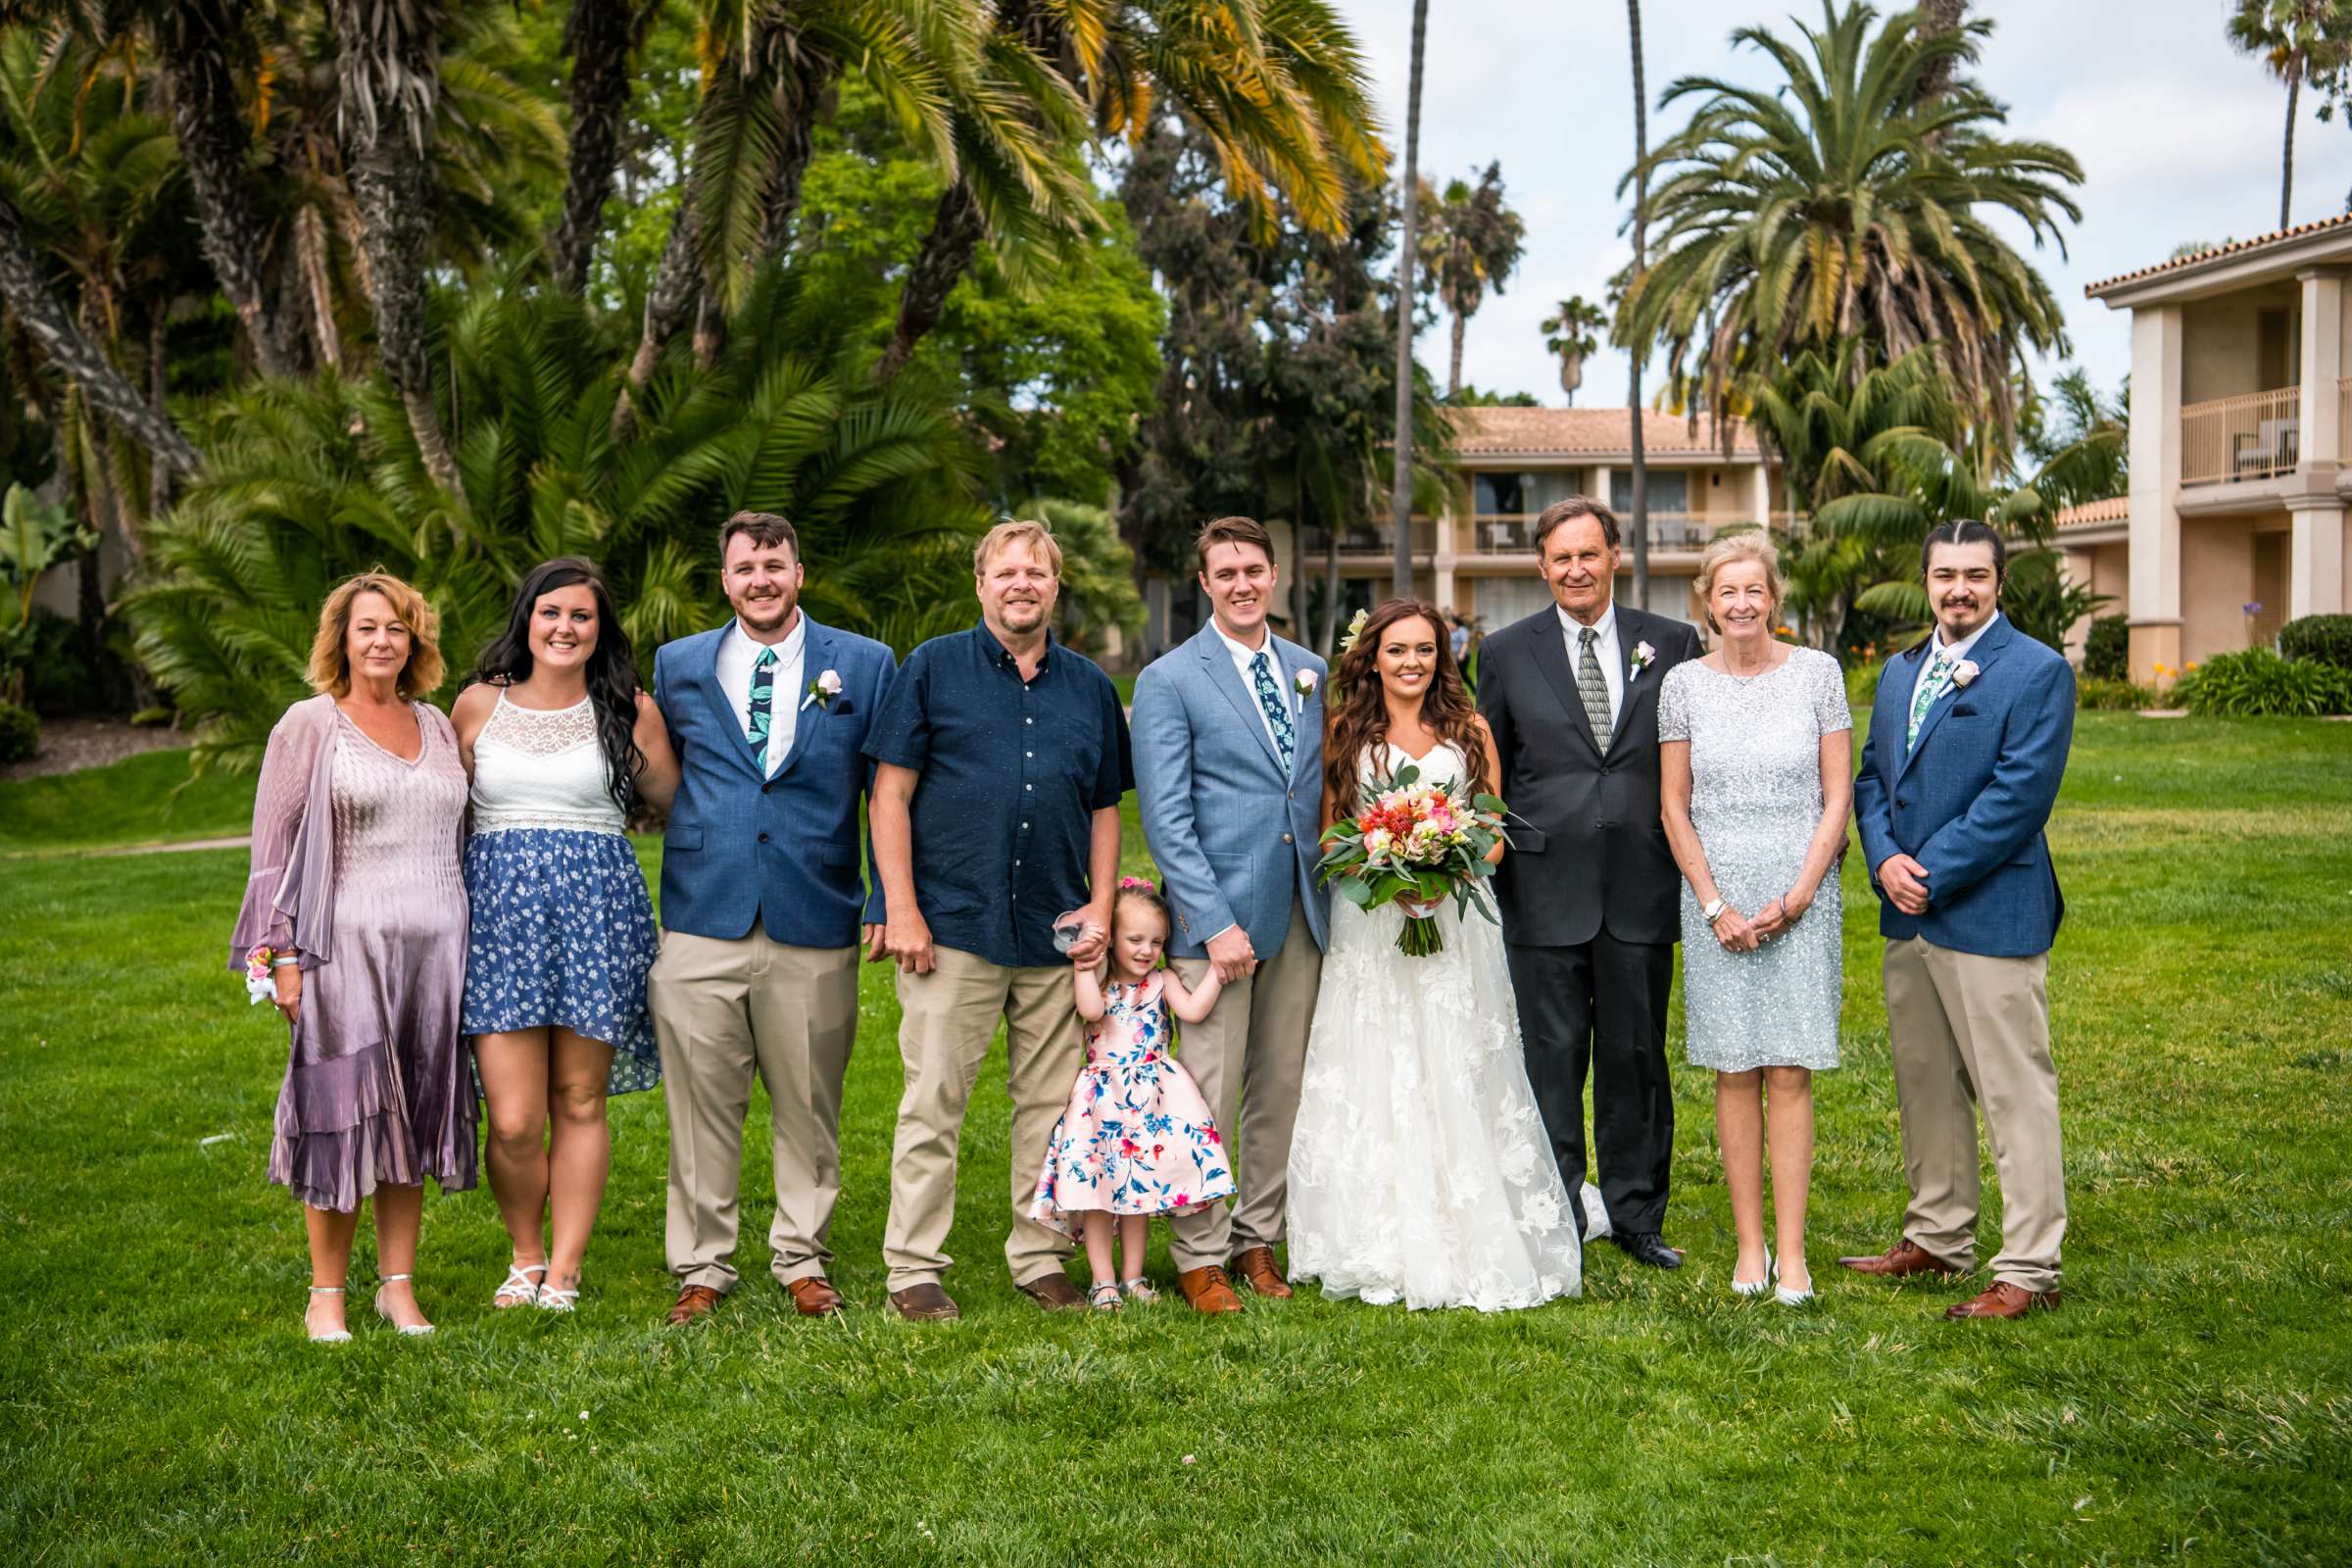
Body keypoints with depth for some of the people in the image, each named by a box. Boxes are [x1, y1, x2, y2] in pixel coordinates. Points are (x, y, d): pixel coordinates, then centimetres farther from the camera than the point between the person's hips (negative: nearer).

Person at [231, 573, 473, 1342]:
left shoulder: (435, 725, 14)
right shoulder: (309, 725, 1)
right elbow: (274, 846, -2)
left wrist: (470, 943, 14)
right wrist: (284, 955, -9)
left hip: (435, 944, 4)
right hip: (348, 944, -4)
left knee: (413, 1116, 7)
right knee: (346, 1113, -3)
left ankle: (399, 1286, 14)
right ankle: (327, 1294, 7)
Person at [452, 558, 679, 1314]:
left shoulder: (628, 710, 6)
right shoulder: (478, 704, 8)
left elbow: (675, 800, 15)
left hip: (597, 908, 0)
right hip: (499, 906, 0)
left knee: (579, 1104, 4)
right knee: (513, 1119, -5)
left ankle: (564, 1272, 16)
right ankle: (525, 1256, 19)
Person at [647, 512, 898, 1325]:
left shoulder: (864, 665, 6)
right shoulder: (678, 666, 11)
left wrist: (887, 907, -1)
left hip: (815, 924, -1)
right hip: (702, 924, 1)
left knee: (808, 1108, 8)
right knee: (701, 1108, 3)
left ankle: (803, 1261, 23)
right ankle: (702, 1268, 16)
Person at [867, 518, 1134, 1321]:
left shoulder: (1090, 685, 13)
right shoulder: (935, 668, 3)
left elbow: (1105, 806, 16)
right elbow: (891, 793, -1)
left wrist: (1101, 909, 4)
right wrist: (901, 909, -8)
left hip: (1057, 936, 3)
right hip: (953, 925, -3)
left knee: (1052, 1103, 8)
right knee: (933, 1103, -1)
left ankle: (1040, 1258, 19)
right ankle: (915, 1268, 7)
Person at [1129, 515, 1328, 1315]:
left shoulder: (1311, 672, 12)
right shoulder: (1169, 680, -4)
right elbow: (1165, 819, -9)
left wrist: (1335, 897, 7)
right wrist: (1215, 921, -15)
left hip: (1301, 914, 5)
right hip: (1219, 913, -5)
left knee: (1280, 1089, 10)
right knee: (1211, 1093, -2)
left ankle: (1257, 1239, 22)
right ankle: (1200, 1255, 9)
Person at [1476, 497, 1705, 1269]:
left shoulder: (1672, 645, 5)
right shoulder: (1507, 652, 5)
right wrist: (1485, 882, 5)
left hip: (1642, 887, 1)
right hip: (1545, 890, 0)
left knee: (1637, 1056, 9)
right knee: (1552, 1057, 4)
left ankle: (1637, 1214, 21)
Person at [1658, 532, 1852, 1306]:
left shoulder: (1817, 673, 1)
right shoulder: (1684, 683, 3)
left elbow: (1837, 797, 1)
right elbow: (1674, 808, 5)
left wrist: (1795, 898, -8)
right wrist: (1715, 906, -4)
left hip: (1800, 894, -1)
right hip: (1716, 894, 1)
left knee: (1790, 1073, -3)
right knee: (1734, 1072, 4)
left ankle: (1791, 1251, 1)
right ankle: (1748, 1243, 11)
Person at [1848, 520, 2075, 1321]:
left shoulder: (2038, 672, -8)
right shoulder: (1898, 672, 15)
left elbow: (2019, 796, -15)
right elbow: (1873, 776, 15)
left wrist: (1931, 875, -15)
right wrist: (1885, 859, -4)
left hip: (1990, 916, -7)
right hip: (1908, 919, 8)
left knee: (2015, 1095, -3)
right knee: (1924, 1086, 15)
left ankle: (2029, 1271, 2)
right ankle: (1938, 1238, 28)